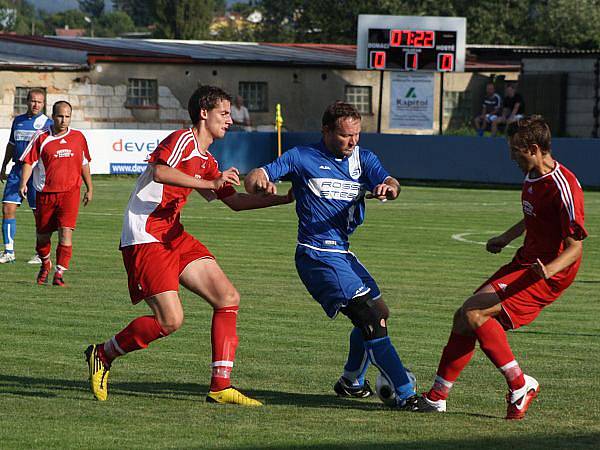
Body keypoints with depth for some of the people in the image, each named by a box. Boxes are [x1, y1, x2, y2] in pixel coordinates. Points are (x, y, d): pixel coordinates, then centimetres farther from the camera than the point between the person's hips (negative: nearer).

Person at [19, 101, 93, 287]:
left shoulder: (78, 137, 6)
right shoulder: (41, 138, -2)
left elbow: (84, 164, 17)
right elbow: (29, 161, -2)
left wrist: (90, 188, 19)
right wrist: (23, 183, -17)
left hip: (70, 192, 0)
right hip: (45, 193, 0)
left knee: (66, 232, -16)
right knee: (42, 235, 9)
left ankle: (59, 274, -12)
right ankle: (45, 264, 39)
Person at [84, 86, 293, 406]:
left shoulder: (207, 161, 20)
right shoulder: (183, 140, -9)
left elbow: (234, 201, 27)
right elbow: (160, 172, -28)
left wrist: (283, 199, 21)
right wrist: (211, 183, -28)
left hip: (174, 237, 10)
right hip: (145, 239, -10)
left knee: (228, 299, -1)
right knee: (170, 321, -17)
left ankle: (220, 387, 0)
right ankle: (102, 355, 6)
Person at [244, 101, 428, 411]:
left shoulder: (363, 159, 9)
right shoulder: (302, 158, -3)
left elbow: (389, 182, -9)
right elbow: (253, 180, -5)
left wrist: (388, 188, -34)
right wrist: (259, 182, -30)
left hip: (342, 253, 8)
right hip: (318, 255, -8)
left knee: (379, 313, 18)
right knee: (371, 317, -17)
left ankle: (351, 382, 37)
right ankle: (405, 394, -20)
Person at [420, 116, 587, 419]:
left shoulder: (563, 186, -21)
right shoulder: (532, 177, 9)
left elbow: (575, 246, -22)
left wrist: (549, 269, -37)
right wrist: (507, 237, 21)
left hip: (550, 274, -10)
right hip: (525, 262, 10)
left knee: (474, 312, -22)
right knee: (463, 317, 6)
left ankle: (520, 385, -12)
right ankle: (436, 397, 13)